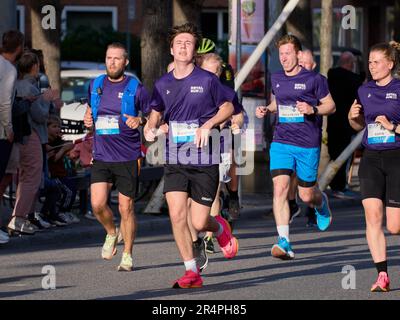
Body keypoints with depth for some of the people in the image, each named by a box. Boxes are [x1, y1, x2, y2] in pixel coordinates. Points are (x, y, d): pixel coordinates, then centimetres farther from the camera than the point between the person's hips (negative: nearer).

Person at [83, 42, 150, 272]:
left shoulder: (136, 88, -3)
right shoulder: (96, 85, 9)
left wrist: (139, 121, -18)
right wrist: (88, 119, 5)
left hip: (128, 157, -3)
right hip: (101, 156, 3)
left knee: (126, 208, 0)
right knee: (98, 204, -10)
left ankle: (128, 255, 14)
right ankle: (112, 233, 21)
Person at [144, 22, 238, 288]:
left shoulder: (207, 80, -5)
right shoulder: (163, 84, 5)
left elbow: (227, 107, 5)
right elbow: (156, 114, 19)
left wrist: (208, 125, -12)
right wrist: (150, 129, -4)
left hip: (204, 160, -3)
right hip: (175, 160, 3)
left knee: (199, 223, -3)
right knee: (177, 215, -10)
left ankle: (220, 229, 35)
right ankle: (192, 272, 1)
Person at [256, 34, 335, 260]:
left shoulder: (314, 79, -5)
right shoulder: (276, 79, 9)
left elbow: (331, 106, 2)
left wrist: (313, 109, -17)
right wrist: (267, 110, 7)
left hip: (308, 144, -3)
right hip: (281, 142, 3)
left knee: (306, 195, 6)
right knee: (280, 187, -15)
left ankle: (322, 202, 46)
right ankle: (284, 242, -18)